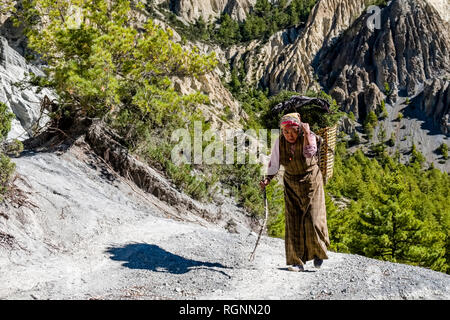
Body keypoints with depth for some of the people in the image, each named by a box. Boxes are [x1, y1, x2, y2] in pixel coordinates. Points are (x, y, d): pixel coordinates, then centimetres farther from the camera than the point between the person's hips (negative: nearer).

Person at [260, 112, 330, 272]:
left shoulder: (308, 136, -15)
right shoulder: (280, 142, -6)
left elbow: (309, 153, -34)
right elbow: (274, 163, 2)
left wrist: (307, 133, -31)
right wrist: (268, 178, -11)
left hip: (311, 182, -3)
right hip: (291, 185, 3)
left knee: (312, 220, -5)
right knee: (293, 222, -2)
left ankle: (319, 251, 22)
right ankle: (297, 262, 5)